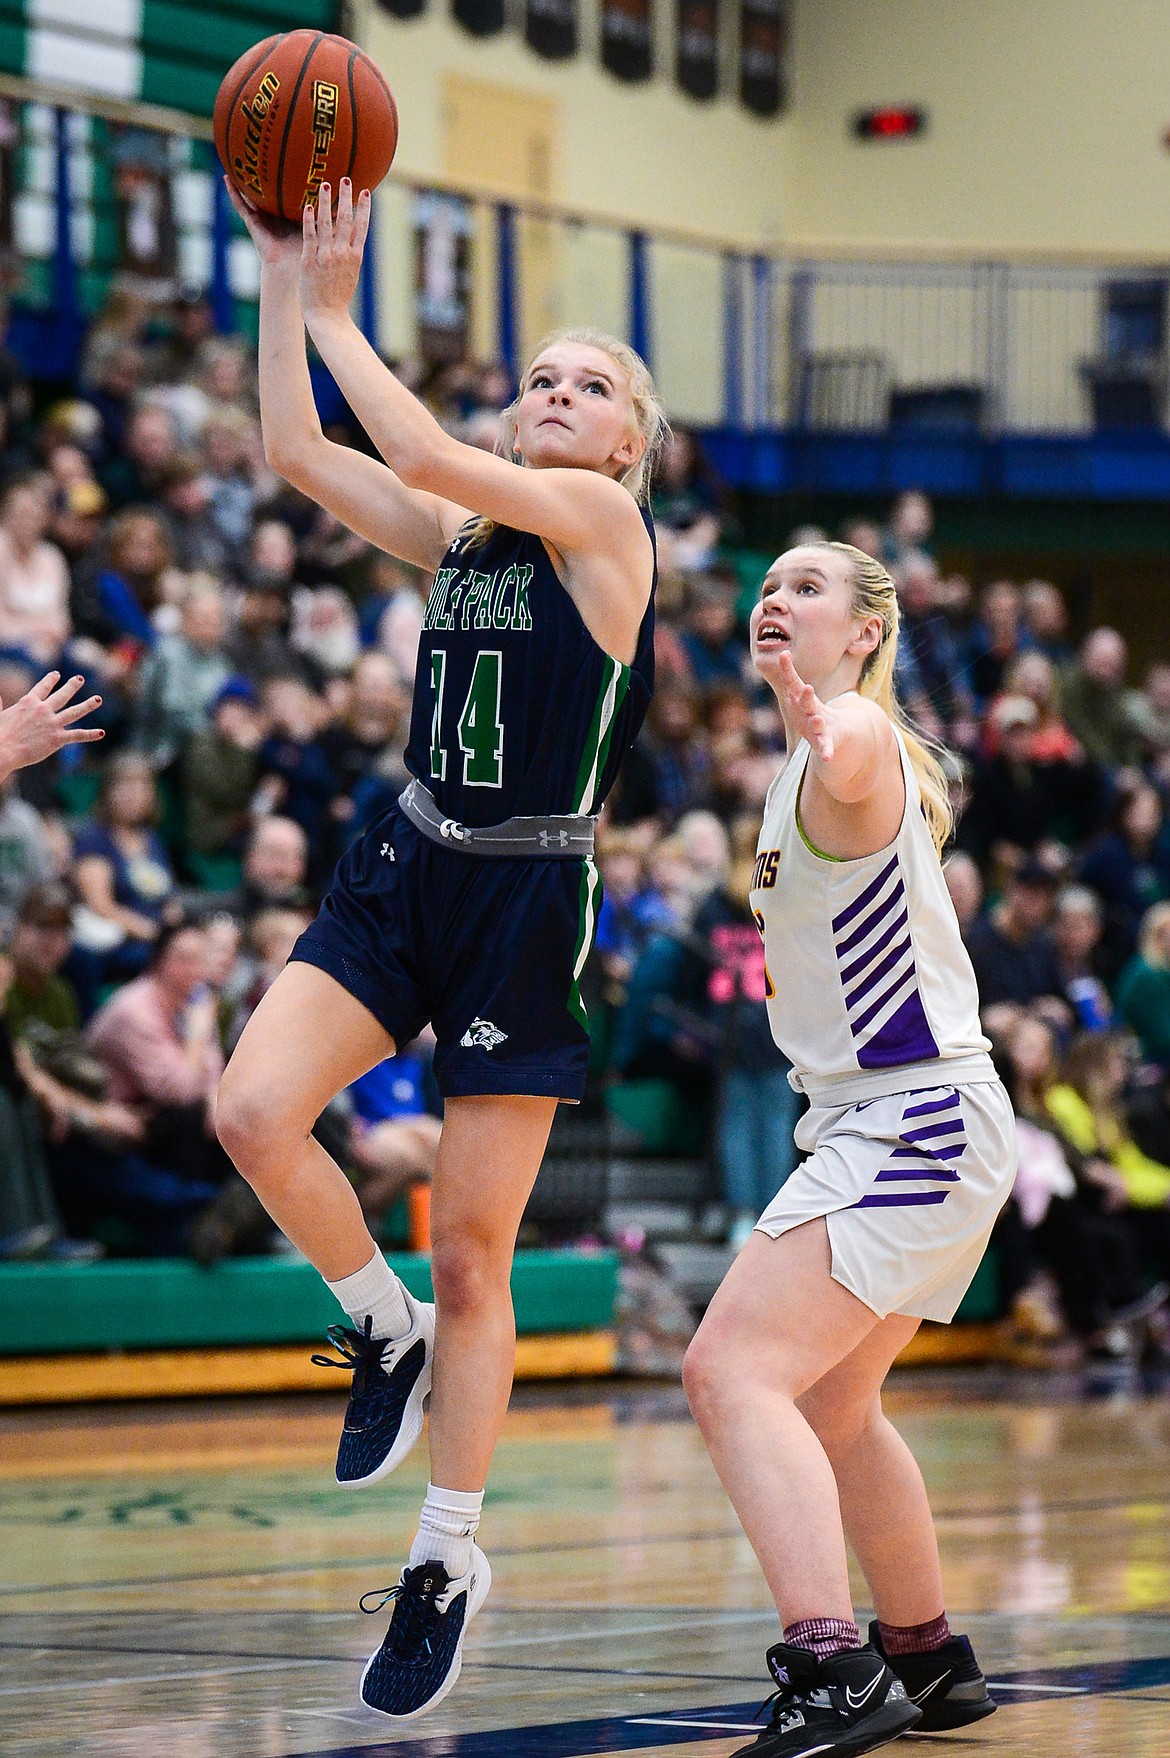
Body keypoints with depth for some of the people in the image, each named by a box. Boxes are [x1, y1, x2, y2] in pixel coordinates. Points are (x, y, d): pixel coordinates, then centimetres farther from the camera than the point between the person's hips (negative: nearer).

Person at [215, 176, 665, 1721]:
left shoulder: (607, 519, -6)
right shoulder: (461, 534, 11)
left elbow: (425, 455, -17)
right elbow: (298, 455, 5)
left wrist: (333, 308, -10)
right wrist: (281, 281, -1)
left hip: (529, 904, -5)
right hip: (403, 875, 5)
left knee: (472, 1259, -1)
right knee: (253, 1110, -20)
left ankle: (451, 1558, 12)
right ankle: (383, 1332, 7)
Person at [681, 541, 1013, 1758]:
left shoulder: (860, 736, -17)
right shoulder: (808, 765, 15)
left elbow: (854, 758, -43)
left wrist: (821, 723, -66)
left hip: (916, 1123, -11)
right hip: (872, 1125, 11)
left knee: (734, 1371, -23)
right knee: (829, 1404, 24)